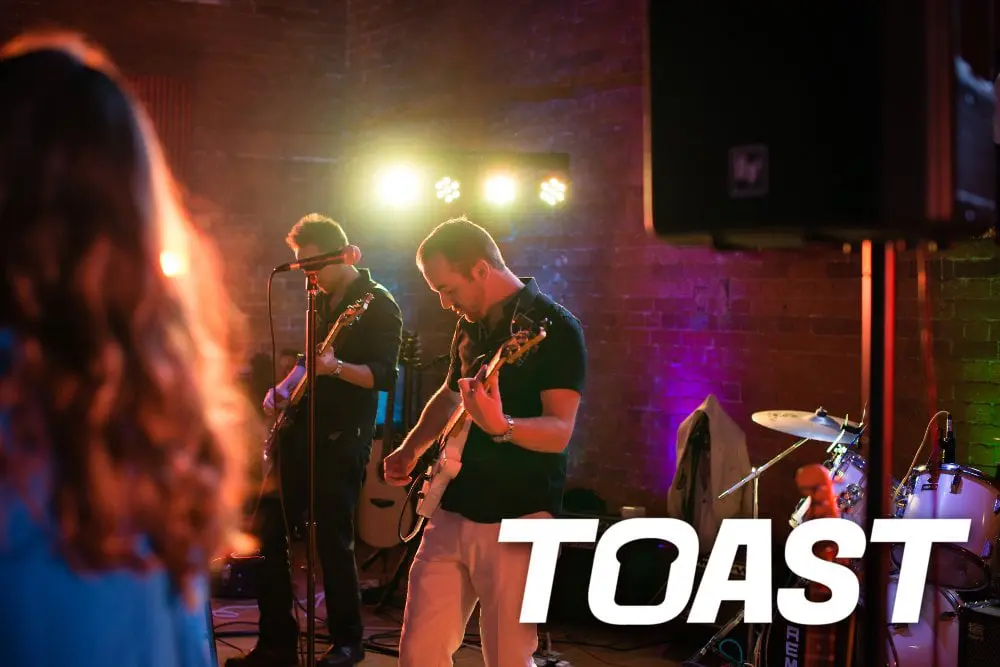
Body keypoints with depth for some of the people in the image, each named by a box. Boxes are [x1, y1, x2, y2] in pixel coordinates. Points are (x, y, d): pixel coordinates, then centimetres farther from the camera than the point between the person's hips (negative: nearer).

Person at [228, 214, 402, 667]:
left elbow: (386, 375, -19)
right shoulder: (321, 299, 15)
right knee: (268, 531, 5)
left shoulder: (377, 304, -9)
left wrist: (336, 367, -34)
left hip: (342, 439, -8)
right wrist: (284, 388, 11)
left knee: (332, 539, -3)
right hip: (299, 429, 8)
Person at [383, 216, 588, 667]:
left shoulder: (555, 327, -12)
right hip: (451, 513, 7)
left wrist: (499, 425, -38)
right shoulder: (470, 326, 11)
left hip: (516, 522, -7)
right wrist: (411, 449, 14)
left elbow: (559, 431, -20)